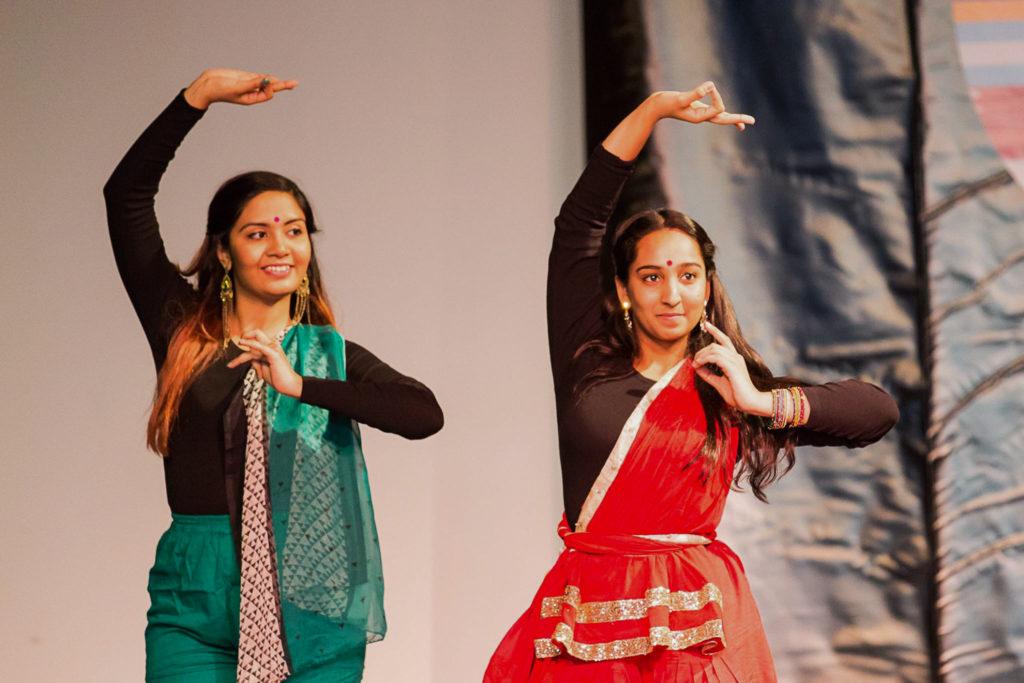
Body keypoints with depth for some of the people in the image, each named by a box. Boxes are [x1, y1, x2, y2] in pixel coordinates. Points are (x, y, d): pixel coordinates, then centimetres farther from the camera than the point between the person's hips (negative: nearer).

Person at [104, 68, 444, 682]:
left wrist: (299, 384, -17)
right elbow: (127, 194, 2)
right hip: (196, 607, 0)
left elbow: (425, 414, -11)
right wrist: (202, 94, -2)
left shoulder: (332, 355, 7)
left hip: (310, 608, 1)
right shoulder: (182, 332, 6)